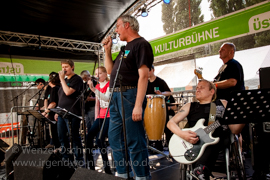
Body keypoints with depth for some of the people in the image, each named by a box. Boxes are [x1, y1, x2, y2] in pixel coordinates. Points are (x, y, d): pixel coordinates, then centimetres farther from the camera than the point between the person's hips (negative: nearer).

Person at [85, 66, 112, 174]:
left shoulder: (110, 84, -4)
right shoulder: (97, 86, 16)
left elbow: (107, 98, -22)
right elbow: (97, 104, 17)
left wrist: (93, 89, -30)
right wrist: (96, 118, 9)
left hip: (110, 115, -6)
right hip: (101, 116, 6)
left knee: (100, 139, -21)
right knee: (89, 136, -13)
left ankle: (107, 167, -9)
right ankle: (90, 165, -2)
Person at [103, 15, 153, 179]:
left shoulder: (141, 44, -6)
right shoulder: (126, 48, 22)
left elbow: (143, 76, -17)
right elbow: (110, 70, 25)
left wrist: (138, 105, -24)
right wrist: (108, 50, 16)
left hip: (130, 96, -10)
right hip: (116, 97, 10)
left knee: (135, 141, -5)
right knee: (115, 139, 14)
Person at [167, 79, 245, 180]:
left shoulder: (223, 104, 20)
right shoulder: (190, 106, 19)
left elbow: (234, 130, 14)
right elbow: (171, 122, 10)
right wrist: (182, 134, -9)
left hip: (220, 142, 1)